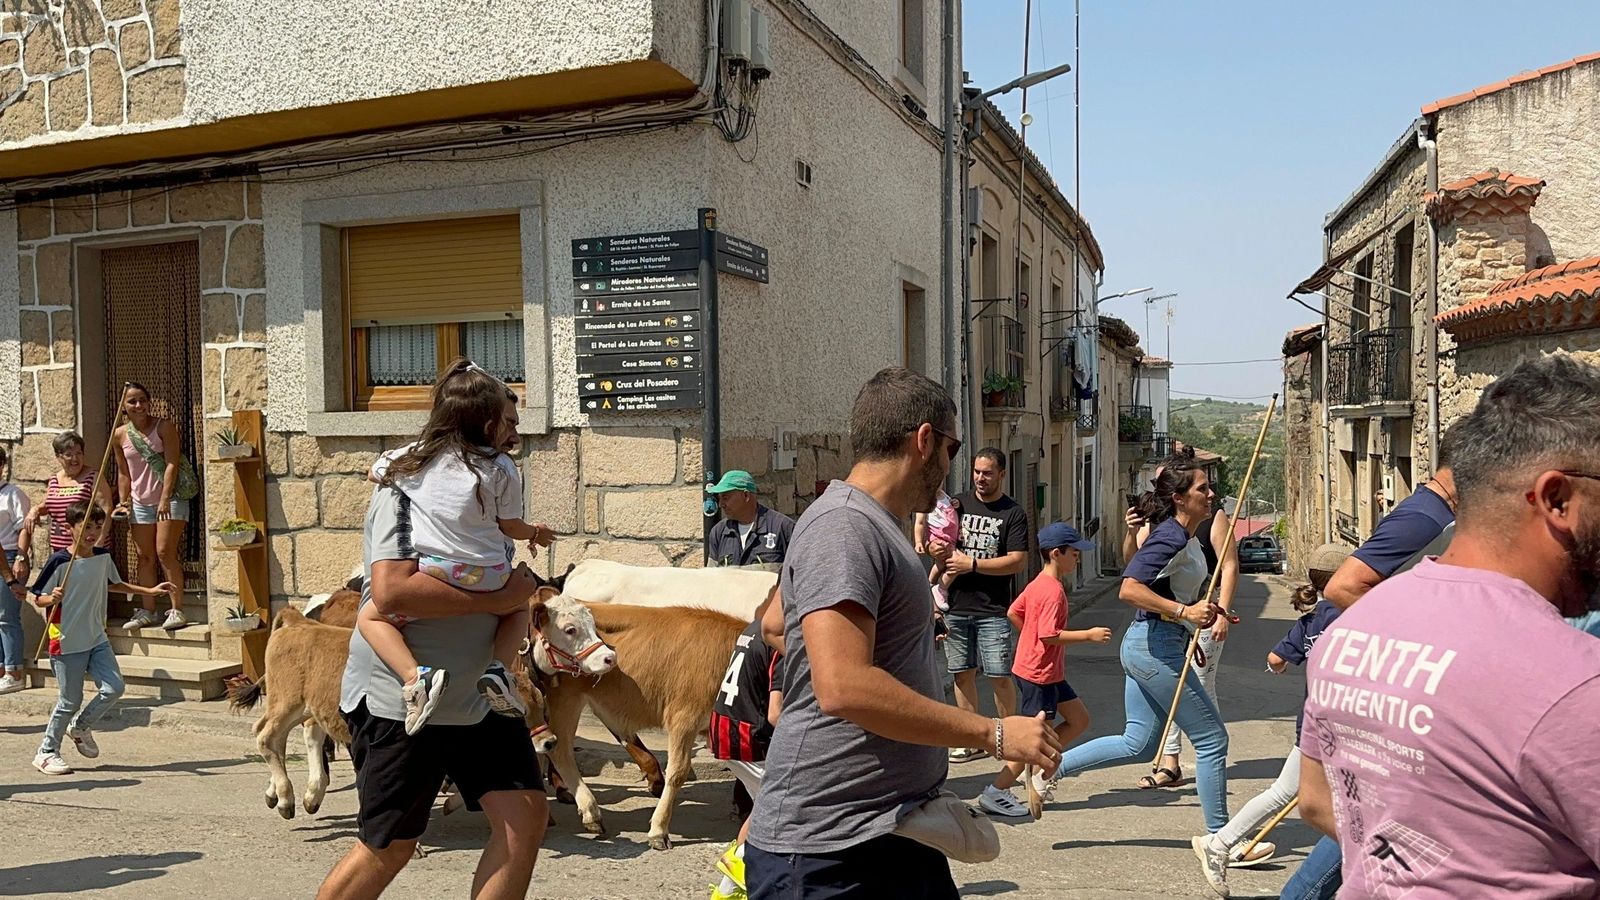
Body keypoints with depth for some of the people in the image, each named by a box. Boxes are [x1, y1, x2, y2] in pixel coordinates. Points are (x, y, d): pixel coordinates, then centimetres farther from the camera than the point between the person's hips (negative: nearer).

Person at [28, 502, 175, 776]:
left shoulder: (103, 557, 4)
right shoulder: (59, 562, -13)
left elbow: (114, 584, 24)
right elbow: (38, 598, -8)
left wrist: (150, 591, 20)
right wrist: (52, 598, -30)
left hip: (97, 640, 5)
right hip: (67, 643, -5)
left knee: (113, 687, -5)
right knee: (70, 701, 0)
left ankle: (79, 727, 22)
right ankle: (46, 752, 20)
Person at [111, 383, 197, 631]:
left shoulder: (164, 426, -7)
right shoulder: (119, 435, 5)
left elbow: (171, 463, -13)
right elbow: (124, 473, 14)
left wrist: (165, 499, -19)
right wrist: (124, 502, 6)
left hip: (169, 499, -5)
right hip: (140, 503, 5)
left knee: (165, 552, -12)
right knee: (145, 557, 8)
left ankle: (177, 610, -7)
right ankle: (147, 611, 16)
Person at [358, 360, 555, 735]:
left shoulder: (412, 457, 5)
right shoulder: (502, 469, -3)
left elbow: (374, 473, 26)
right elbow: (511, 526, 6)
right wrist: (536, 534, 28)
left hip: (431, 576, 0)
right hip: (488, 580, 1)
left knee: (371, 617, 18)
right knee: (518, 607, 31)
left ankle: (414, 676, -8)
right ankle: (499, 669, 3)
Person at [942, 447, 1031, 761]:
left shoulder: (1013, 513, -2)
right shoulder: (958, 503, 9)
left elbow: (1018, 561, -10)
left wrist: (971, 564, -13)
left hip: (993, 609, -4)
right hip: (956, 606, 4)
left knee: (1000, 676, -3)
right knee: (962, 674, 8)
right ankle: (972, 740, 19)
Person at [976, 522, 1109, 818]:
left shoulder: (1038, 584, 9)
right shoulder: (1053, 591, -21)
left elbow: (1013, 613, 14)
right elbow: (1049, 635, -27)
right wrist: (1089, 635, -21)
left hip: (1049, 673, 10)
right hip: (1039, 674, -10)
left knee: (1079, 719, 16)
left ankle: (1038, 772, 19)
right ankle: (995, 793, 3)